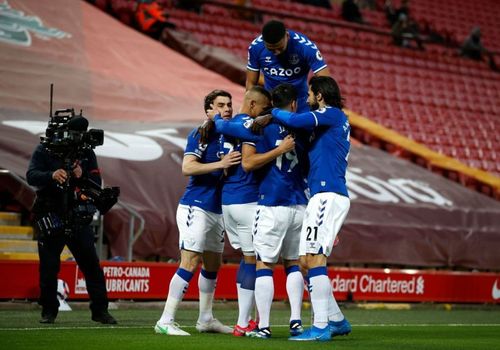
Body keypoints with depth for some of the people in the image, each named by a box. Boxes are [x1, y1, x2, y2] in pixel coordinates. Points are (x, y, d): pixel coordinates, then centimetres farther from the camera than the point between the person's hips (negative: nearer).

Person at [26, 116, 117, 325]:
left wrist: (82, 175, -22)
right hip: (49, 216, -2)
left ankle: (100, 310, 1)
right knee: (49, 266, 3)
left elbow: (96, 182, -1)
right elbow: (31, 176, -16)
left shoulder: (86, 153, 5)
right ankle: (49, 310, 14)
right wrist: (52, 175, -36)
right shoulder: (45, 150, -3)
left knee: (91, 264, -3)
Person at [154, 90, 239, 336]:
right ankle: (165, 321, -13)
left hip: (217, 210, 8)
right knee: (190, 263, -13)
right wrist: (220, 164, -29)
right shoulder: (200, 135, -8)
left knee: (213, 264, 14)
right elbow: (187, 167, -21)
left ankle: (206, 319, 25)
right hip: (196, 207, -8)